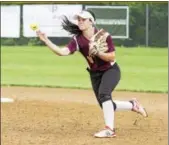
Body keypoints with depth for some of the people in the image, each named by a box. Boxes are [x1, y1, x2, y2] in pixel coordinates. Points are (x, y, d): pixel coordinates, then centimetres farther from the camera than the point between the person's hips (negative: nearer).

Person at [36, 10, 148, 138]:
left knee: (103, 93, -30)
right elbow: (63, 52, -27)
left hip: (111, 70, -5)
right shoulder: (77, 40, -12)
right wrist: (46, 40, -37)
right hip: (95, 74, 5)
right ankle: (132, 105, 33)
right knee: (106, 105, 7)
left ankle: (110, 130, -30)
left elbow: (112, 57, -18)